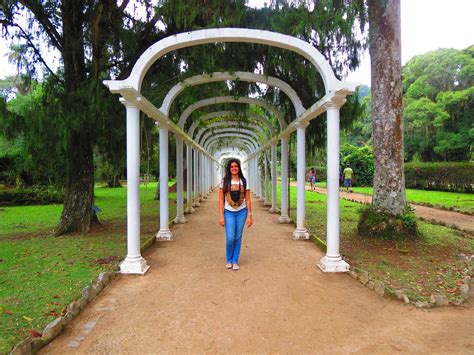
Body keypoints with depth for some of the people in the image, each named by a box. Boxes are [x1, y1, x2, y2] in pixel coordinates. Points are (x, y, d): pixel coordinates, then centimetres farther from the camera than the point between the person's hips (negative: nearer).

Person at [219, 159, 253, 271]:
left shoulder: (244, 181, 2)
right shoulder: (224, 181, 0)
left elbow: (248, 200, 3)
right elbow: (221, 199, -1)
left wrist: (249, 215, -2)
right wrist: (221, 216, -6)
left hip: (241, 212, 1)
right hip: (229, 212, -1)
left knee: (238, 237, 5)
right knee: (230, 238, -7)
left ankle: (235, 261, 20)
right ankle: (229, 260, 17)